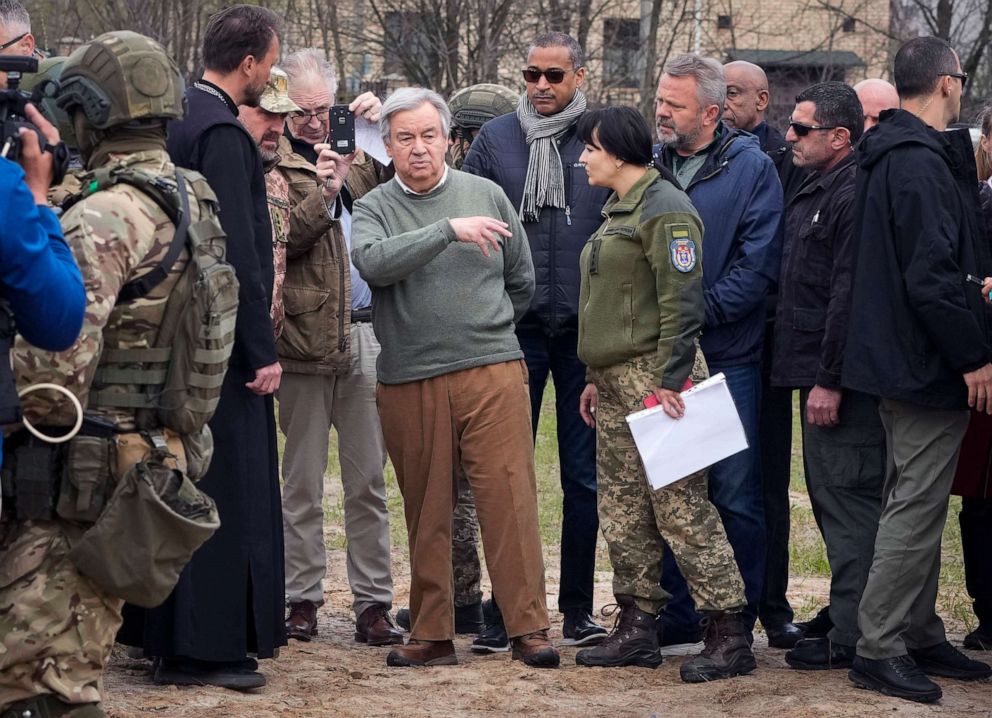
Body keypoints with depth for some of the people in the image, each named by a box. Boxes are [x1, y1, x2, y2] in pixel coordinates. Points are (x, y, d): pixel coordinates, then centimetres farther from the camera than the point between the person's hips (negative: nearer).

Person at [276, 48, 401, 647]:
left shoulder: (358, 152, 14)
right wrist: (322, 193, -22)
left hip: (366, 333, 3)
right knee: (303, 479, 6)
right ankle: (303, 599, 13)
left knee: (369, 479, 6)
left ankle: (374, 602, 9)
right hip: (306, 335, -3)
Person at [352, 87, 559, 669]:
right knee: (426, 510, 6)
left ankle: (529, 628, -2)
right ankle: (432, 634, 14)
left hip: (493, 374, 0)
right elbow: (374, 263, -18)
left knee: (511, 497, -6)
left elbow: (522, 282, 17)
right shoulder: (374, 208, 5)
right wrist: (449, 230, -21)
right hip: (409, 382, 0)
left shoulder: (487, 195, 8)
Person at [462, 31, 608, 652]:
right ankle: (506, 608, 9)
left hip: (586, 333, -1)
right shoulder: (495, 140, 5)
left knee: (584, 475, 6)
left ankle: (578, 608, 15)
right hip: (514, 328, 1)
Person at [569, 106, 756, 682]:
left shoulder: (664, 209, -11)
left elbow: (682, 301, -18)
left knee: (680, 504, -10)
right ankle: (638, 629, 15)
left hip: (654, 375, -10)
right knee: (622, 507, 9)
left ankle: (730, 634, -8)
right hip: (616, 381, 10)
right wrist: (598, 378, 21)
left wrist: (668, 380, -21)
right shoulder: (618, 211, 19)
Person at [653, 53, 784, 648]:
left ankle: (737, 623, 7)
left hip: (726, 359, -5)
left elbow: (759, 265, -9)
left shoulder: (752, 168, -3)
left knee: (734, 495, 0)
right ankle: (677, 616, 17)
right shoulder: (649, 168, 11)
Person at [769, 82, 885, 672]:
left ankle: (853, 639, -5)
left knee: (848, 503, -8)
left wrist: (830, 380, -23)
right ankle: (848, 624, 21)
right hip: (821, 375, 11)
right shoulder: (818, 191, 18)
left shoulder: (854, 194, -16)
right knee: (836, 502, 14)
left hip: (843, 382, -11)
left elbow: (849, 295, -22)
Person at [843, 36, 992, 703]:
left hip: (900, 364, 11)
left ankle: (920, 636, 25)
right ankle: (880, 648, -3)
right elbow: (933, 274, -24)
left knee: (916, 504, 16)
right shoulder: (922, 165, -18)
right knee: (917, 506, -6)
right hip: (927, 368, -11)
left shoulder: (889, 158, 14)